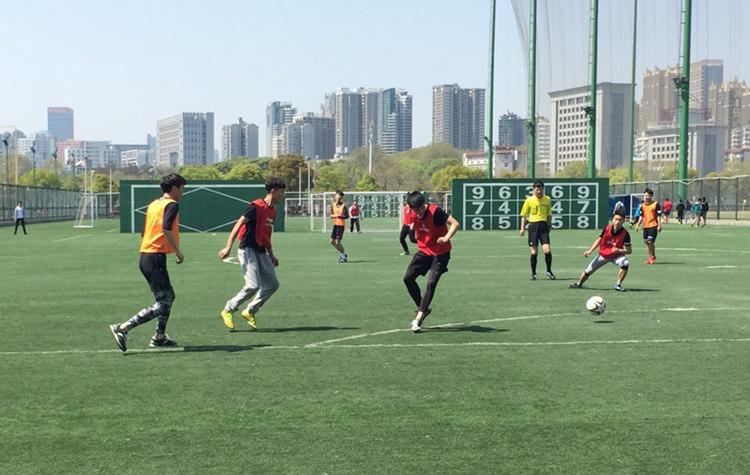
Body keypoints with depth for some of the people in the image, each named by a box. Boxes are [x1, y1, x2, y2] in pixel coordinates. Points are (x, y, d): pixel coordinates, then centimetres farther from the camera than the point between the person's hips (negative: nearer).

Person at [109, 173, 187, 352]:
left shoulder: (153, 204, 17)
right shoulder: (171, 205, -8)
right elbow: (166, 229, -23)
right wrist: (178, 252, -16)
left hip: (145, 256, 10)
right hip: (156, 258, -10)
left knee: (168, 296, 20)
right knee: (162, 303, -8)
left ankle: (159, 337, 23)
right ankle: (122, 328, -15)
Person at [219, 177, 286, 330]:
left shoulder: (273, 210, 13)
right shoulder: (256, 206, -14)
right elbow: (238, 225, -17)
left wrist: (271, 255, 27)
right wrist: (228, 247, -24)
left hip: (261, 252, 9)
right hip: (248, 250, -9)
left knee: (273, 284, 6)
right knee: (253, 285, -17)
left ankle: (250, 312, 17)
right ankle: (228, 310, 2)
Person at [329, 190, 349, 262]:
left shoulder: (343, 205, -10)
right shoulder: (333, 205, 7)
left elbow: (347, 216, -15)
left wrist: (338, 216, -24)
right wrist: (332, 216, -4)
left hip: (341, 225, -7)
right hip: (335, 224, 7)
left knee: (337, 242, -8)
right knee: (332, 241, 9)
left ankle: (344, 257, 10)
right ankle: (343, 254, 26)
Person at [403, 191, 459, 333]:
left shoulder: (435, 211, -24)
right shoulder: (413, 214, -6)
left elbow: (455, 223, -25)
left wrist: (446, 237, -36)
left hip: (440, 253, -6)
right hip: (423, 251, 6)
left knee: (431, 283, -14)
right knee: (408, 277, -3)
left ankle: (418, 318, -10)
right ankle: (423, 308, 14)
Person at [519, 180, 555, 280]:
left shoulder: (547, 199, 6)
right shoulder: (529, 200, 0)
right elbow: (524, 215, 6)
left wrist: (549, 225, 13)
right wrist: (522, 228, 1)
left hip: (543, 225, 1)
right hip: (533, 225, -1)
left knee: (547, 250, -9)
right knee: (534, 251, 1)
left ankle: (549, 271, 9)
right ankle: (533, 273, 14)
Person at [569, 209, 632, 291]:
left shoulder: (625, 234, -22)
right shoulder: (607, 228, -15)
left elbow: (629, 250, -17)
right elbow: (599, 240, 2)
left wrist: (619, 250, -35)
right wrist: (590, 250, -5)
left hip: (616, 256, -2)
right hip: (603, 255, 2)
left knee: (625, 263, -32)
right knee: (588, 271, 3)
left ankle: (618, 285, -14)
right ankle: (579, 284, 33)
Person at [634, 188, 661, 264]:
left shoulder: (656, 204, -4)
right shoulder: (643, 205, 12)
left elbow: (658, 215, -6)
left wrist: (659, 225, -13)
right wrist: (638, 224, 11)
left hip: (653, 226, -6)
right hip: (645, 226, 6)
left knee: (650, 241, -14)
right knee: (647, 242, 10)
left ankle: (653, 256, 2)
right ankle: (650, 257, 23)